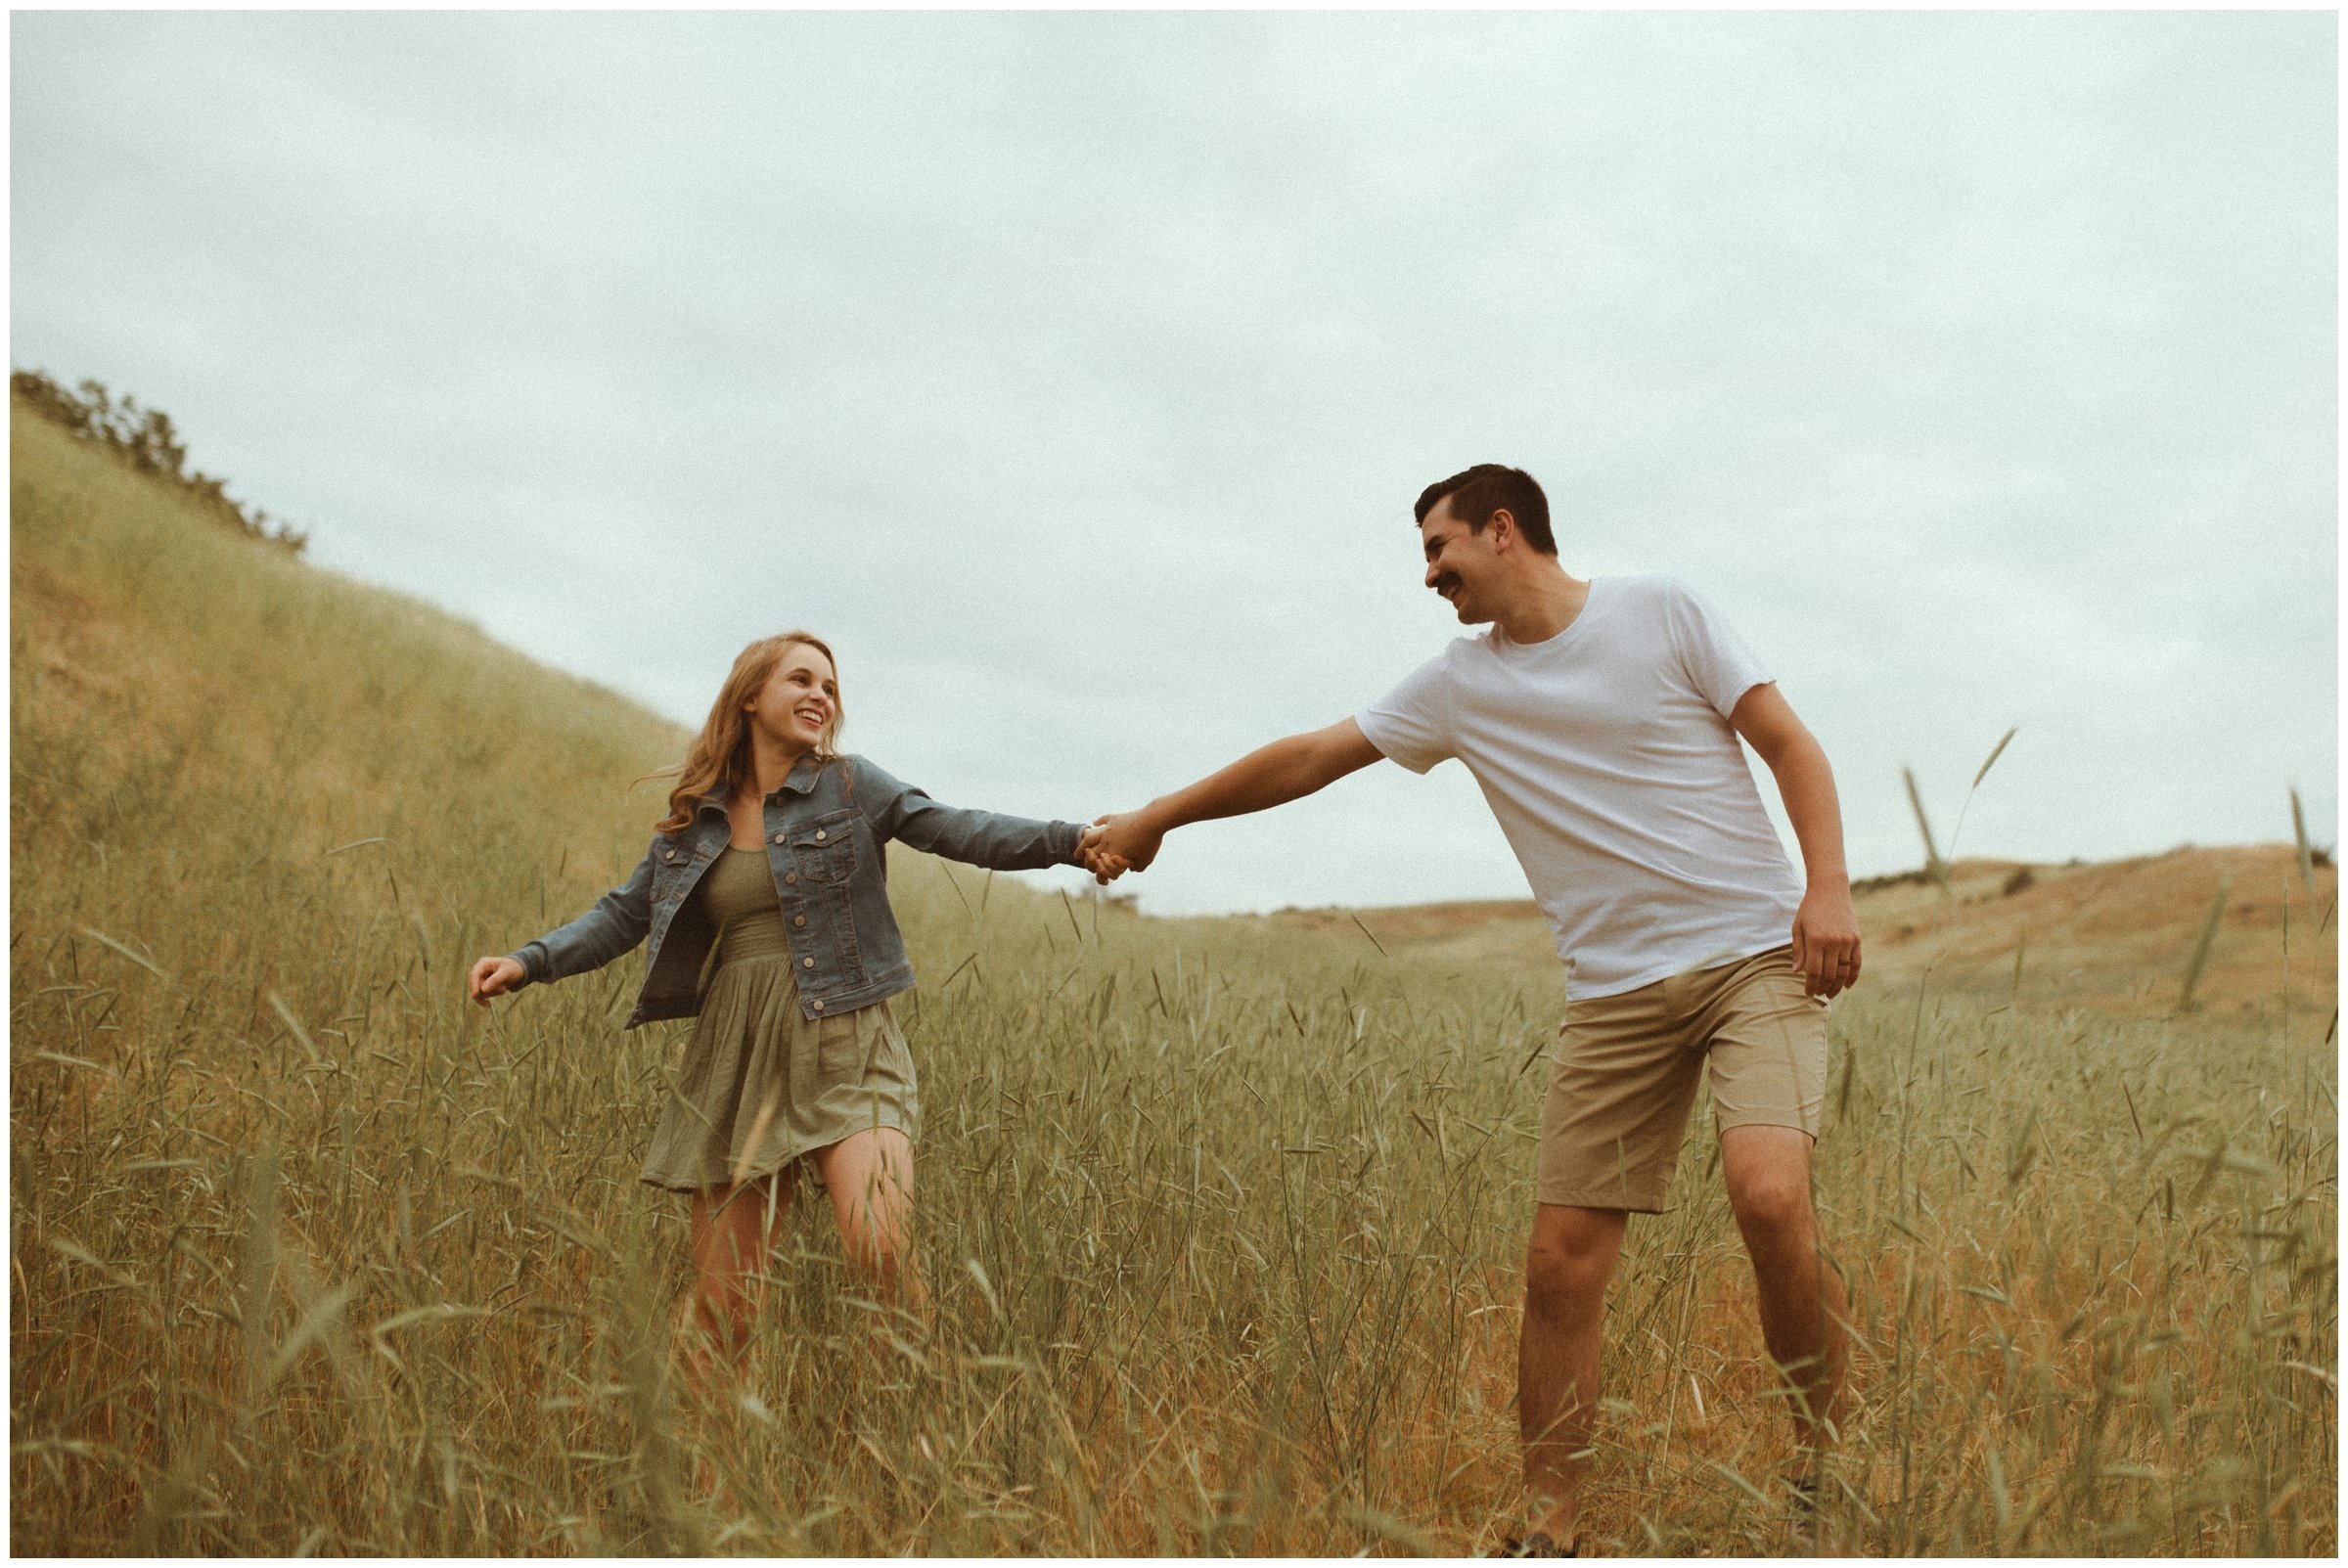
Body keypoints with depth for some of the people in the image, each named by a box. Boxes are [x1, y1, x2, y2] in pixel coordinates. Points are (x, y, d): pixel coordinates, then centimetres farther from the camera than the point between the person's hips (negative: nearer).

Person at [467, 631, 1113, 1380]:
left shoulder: (849, 786, 3)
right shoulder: (694, 818, 12)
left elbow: (960, 831, -8)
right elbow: (624, 913, 17)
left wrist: (1070, 840, -22)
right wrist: (531, 961, 2)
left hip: (842, 1046, -3)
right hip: (735, 1060, 3)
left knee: (879, 1248, -22)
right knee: (720, 1301, 5)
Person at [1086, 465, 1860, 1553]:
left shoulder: (1661, 610, 2)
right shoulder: (1458, 686, 10)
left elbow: (1790, 745, 2)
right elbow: (1307, 756, 15)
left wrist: (1828, 885, -11)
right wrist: (1158, 817, 19)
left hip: (1754, 952, -3)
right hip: (1615, 993, 3)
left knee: (1769, 1193, -24)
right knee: (1561, 1255, -3)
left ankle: (1824, 1467, -1)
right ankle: (1548, 1528, 11)